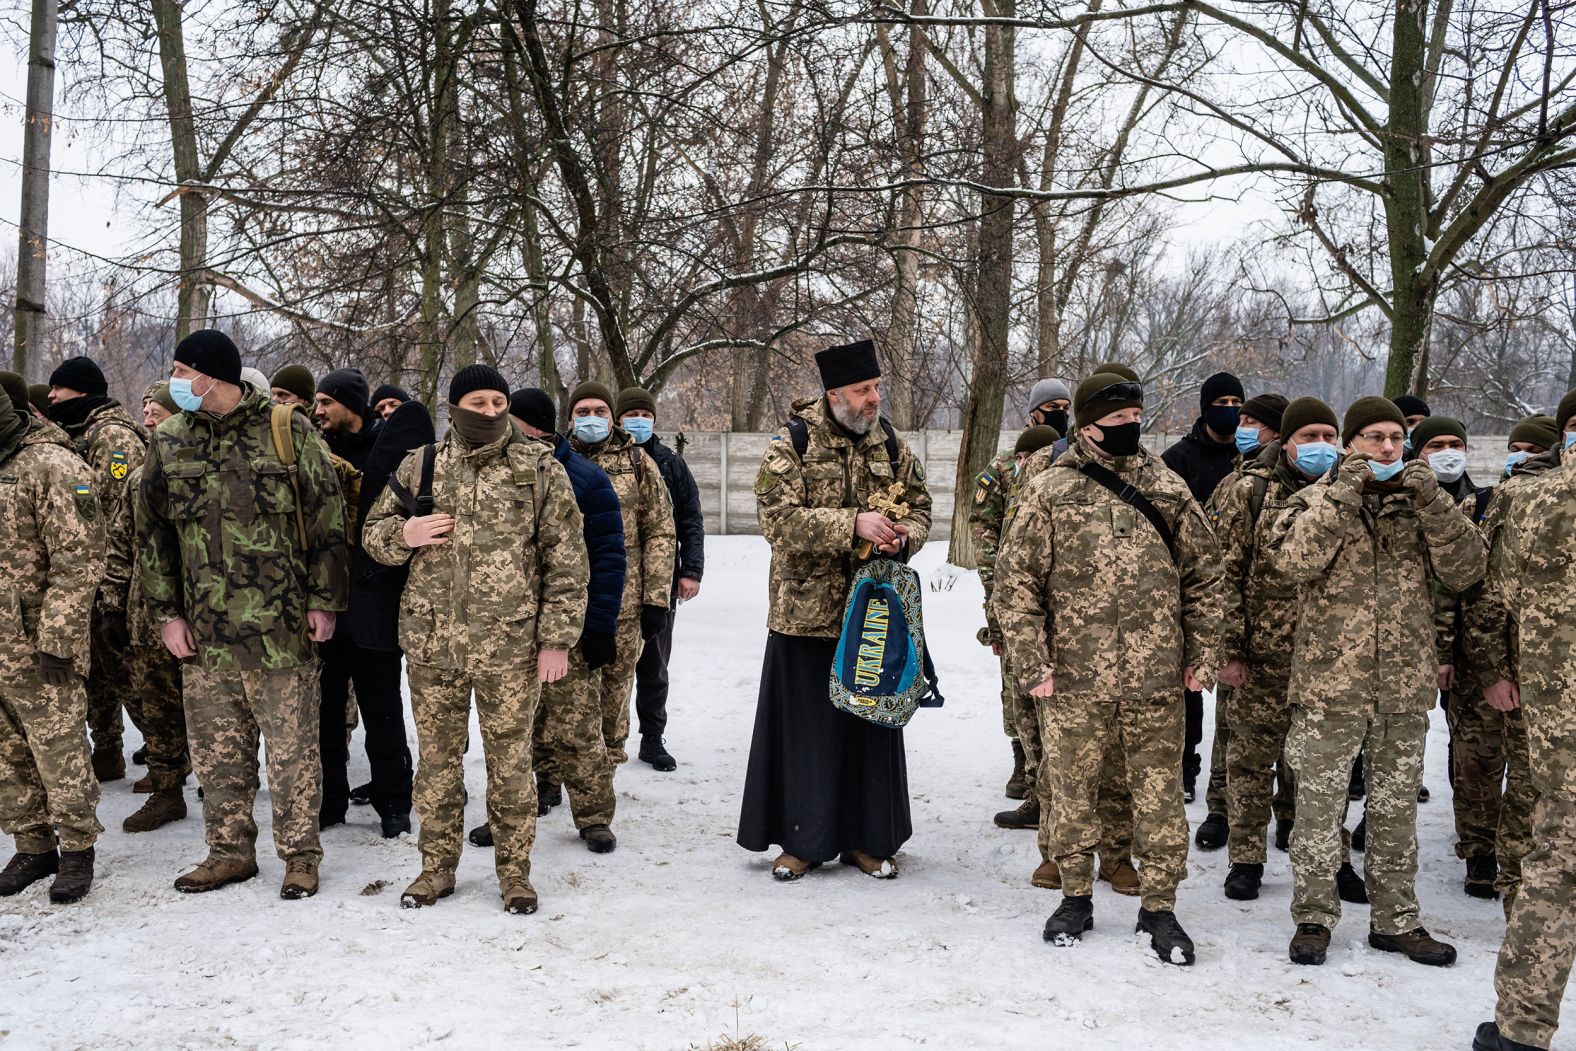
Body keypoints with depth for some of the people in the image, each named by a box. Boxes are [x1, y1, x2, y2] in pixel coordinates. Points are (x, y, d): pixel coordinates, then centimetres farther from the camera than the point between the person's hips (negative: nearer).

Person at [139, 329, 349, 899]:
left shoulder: (288, 431, -4)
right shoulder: (170, 442, 7)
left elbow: (327, 520, -2)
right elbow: (153, 532, 12)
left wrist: (324, 601, -5)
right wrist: (165, 612, 6)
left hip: (282, 628, -4)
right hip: (204, 632, 4)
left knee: (293, 749, 4)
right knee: (216, 751, 12)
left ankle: (300, 853, 18)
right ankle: (230, 851, 28)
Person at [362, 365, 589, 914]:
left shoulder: (540, 468, 0)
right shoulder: (419, 465, 7)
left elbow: (565, 560, 0)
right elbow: (372, 531, 15)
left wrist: (557, 637, -5)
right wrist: (404, 533, -8)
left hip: (509, 645, -2)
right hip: (431, 641, 2)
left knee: (510, 760, 6)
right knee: (437, 757, 12)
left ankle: (515, 870, 21)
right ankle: (437, 866, 27)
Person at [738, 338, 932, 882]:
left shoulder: (892, 445, 7)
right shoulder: (792, 441, -7)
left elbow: (920, 509, 15)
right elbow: (778, 517, -17)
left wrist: (903, 536, -9)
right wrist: (852, 524, -25)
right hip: (806, 610, -4)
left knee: (871, 723, 11)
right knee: (804, 725, 5)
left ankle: (867, 838, 24)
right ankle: (801, 840, 19)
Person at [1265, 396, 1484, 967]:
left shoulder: (1421, 503, 10)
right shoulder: (1318, 500, 0)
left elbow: (1466, 570, -2)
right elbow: (1292, 559, -20)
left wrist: (1433, 505, -15)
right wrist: (1344, 493, -20)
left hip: (1405, 687, 4)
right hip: (1330, 684, -3)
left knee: (1397, 809, 13)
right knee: (1320, 806, 3)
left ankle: (1396, 919, 26)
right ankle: (1313, 917, 16)